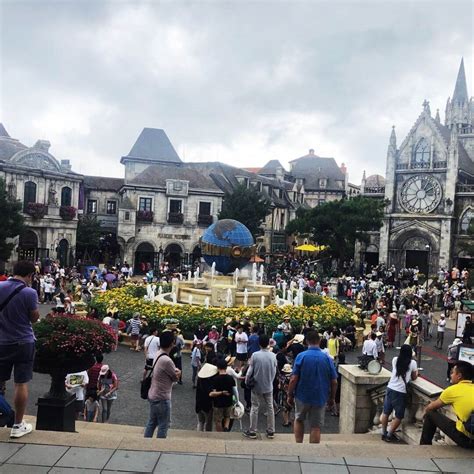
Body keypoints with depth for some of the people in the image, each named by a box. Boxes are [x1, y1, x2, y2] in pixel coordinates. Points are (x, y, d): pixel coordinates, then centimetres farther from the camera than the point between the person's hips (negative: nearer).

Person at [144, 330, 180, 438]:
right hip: (162, 398, -9)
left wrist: (175, 371, -10)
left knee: (152, 422, 20)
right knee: (163, 425, 5)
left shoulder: (158, 355, 2)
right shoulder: (166, 360, -28)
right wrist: (178, 372, 6)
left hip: (153, 395, 9)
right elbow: (176, 377, -13)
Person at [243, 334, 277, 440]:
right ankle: (271, 431, 20)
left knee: (254, 408, 8)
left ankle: (252, 431, 15)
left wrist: (247, 382, 6)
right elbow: (274, 371, 0)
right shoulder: (273, 356, -9)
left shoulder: (255, 355, -16)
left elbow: (250, 371, -11)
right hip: (269, 386, 2)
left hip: (257, 386, -2)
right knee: (270, 408, 13)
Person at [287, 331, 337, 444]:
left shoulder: (301, 356, -11)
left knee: (299, 420, 22)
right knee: (316, 426, 9)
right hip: (320, 398, 1)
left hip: (302, 396, -1)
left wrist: (290, 395, -1)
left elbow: (293, 379, -13)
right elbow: (334, 382, -2)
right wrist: (332, 398, 10)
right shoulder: (327, 358, -5)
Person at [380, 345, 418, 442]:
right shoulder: (413, 363, -5)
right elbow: (414, 378, 7)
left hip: (390, 389, 4)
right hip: (401, 392, -4)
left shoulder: (395, 360, 4)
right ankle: (389, 435, 15)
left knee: (386, 412, 16)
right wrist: (416, 372, 28)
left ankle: (384, 433, 26)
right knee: (399, 416, 12)